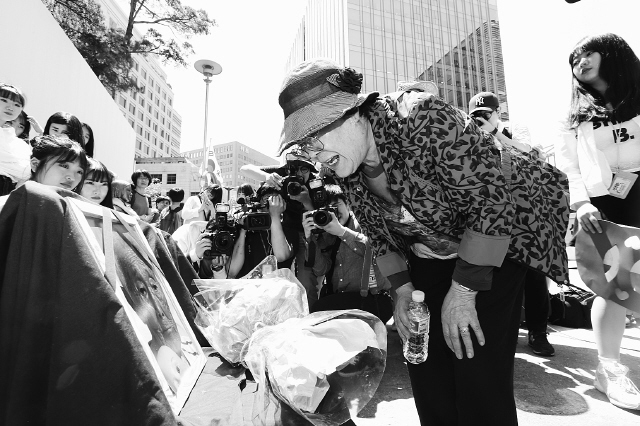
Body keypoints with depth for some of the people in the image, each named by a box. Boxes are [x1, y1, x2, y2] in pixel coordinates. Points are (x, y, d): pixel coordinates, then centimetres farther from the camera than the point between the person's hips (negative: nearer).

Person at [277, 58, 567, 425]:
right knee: (426, 370, 9)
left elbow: (493, 201, -27)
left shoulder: (423, 120, -29)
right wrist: (402, 290, -3)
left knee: (479, 378, -6)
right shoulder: (347, 167, -8)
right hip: (428, 260, 6)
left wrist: (463, 292, -23)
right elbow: (379, 234, 4)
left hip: (495, 246, -5)